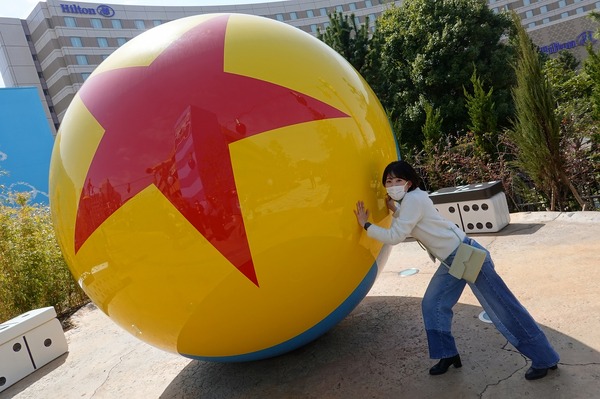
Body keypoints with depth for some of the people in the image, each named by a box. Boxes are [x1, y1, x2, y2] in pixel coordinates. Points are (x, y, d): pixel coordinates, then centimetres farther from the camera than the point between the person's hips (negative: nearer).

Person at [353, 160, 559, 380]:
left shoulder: (413, 199, -20)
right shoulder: (408, 200, 8)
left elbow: (394, 237, -23)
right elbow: (406, 225, 20)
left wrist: (366, 224, -14)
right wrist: (394, 209, 8)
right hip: (452, 260, 10)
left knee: (502, 309, -1)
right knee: (432, 305, 11)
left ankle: (544, 359, 13)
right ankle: (448, 355, 24)